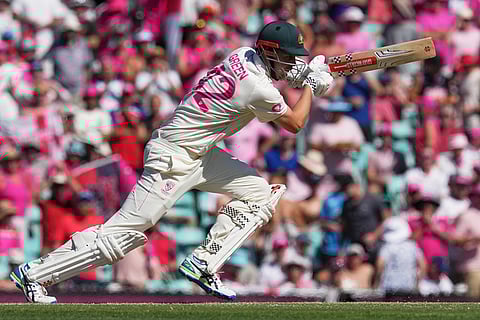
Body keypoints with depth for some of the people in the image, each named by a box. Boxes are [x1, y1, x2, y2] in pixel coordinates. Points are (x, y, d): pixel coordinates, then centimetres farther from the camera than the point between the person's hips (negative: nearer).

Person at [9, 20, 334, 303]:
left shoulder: (243, 54, 2)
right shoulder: (259, 89, -22)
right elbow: (295, 123, -7)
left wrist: (301, 73, 11)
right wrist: (310, 86, 7)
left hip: (200, 153, 10)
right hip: (175, 159, -10)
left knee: (260, 193, 9)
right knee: (125, 231, -9)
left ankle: (202, 264, 8)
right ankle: (36, 272, -2)